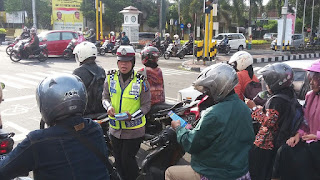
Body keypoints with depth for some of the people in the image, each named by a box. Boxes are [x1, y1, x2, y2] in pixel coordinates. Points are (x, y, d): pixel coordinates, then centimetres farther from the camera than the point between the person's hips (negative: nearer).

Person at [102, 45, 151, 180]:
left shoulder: (141, 81, -9)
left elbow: (146, 105, -7)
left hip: (134, 130, -4)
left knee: (127, 159, -3)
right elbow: (105, 97, 9)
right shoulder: (110, 78, 0)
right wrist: (109, 107, -14)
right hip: (115, 128, 4)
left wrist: (132, 116, -22)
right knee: (118, 159, 16)